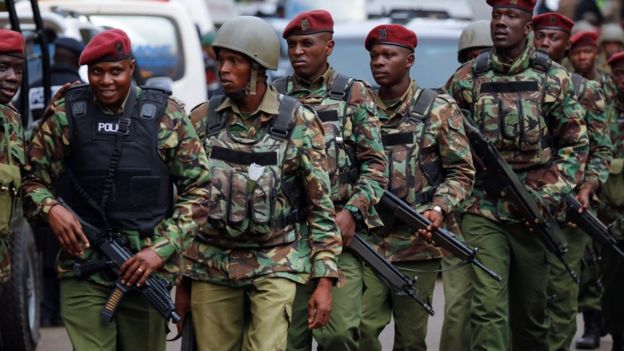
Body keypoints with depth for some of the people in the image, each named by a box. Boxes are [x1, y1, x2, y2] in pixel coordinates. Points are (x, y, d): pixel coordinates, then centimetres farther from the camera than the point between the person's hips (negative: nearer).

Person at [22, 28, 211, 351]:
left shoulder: (166, 116, 2)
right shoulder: (64, 115, 3)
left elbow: (197, 189, 3)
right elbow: (33, 178, 11)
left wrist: (162, 249, -7)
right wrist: (50, 208, -12)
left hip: (146, 268, 1)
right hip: (82, 270, 0)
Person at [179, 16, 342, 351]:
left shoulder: (299, 123, -4)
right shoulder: (202, 119, 3)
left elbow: (322, 206, -3)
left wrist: (325, 280, -8)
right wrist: (180, 279, 7)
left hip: (276, 265, -3)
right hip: (212, 267, 3)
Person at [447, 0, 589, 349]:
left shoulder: (554, 78, 2)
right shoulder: (467, 79, 3)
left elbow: (575, 145, 4)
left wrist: (547, 194, -6)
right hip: (482, 212, -1)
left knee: (531, 308, 12)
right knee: (488, 308, -13)